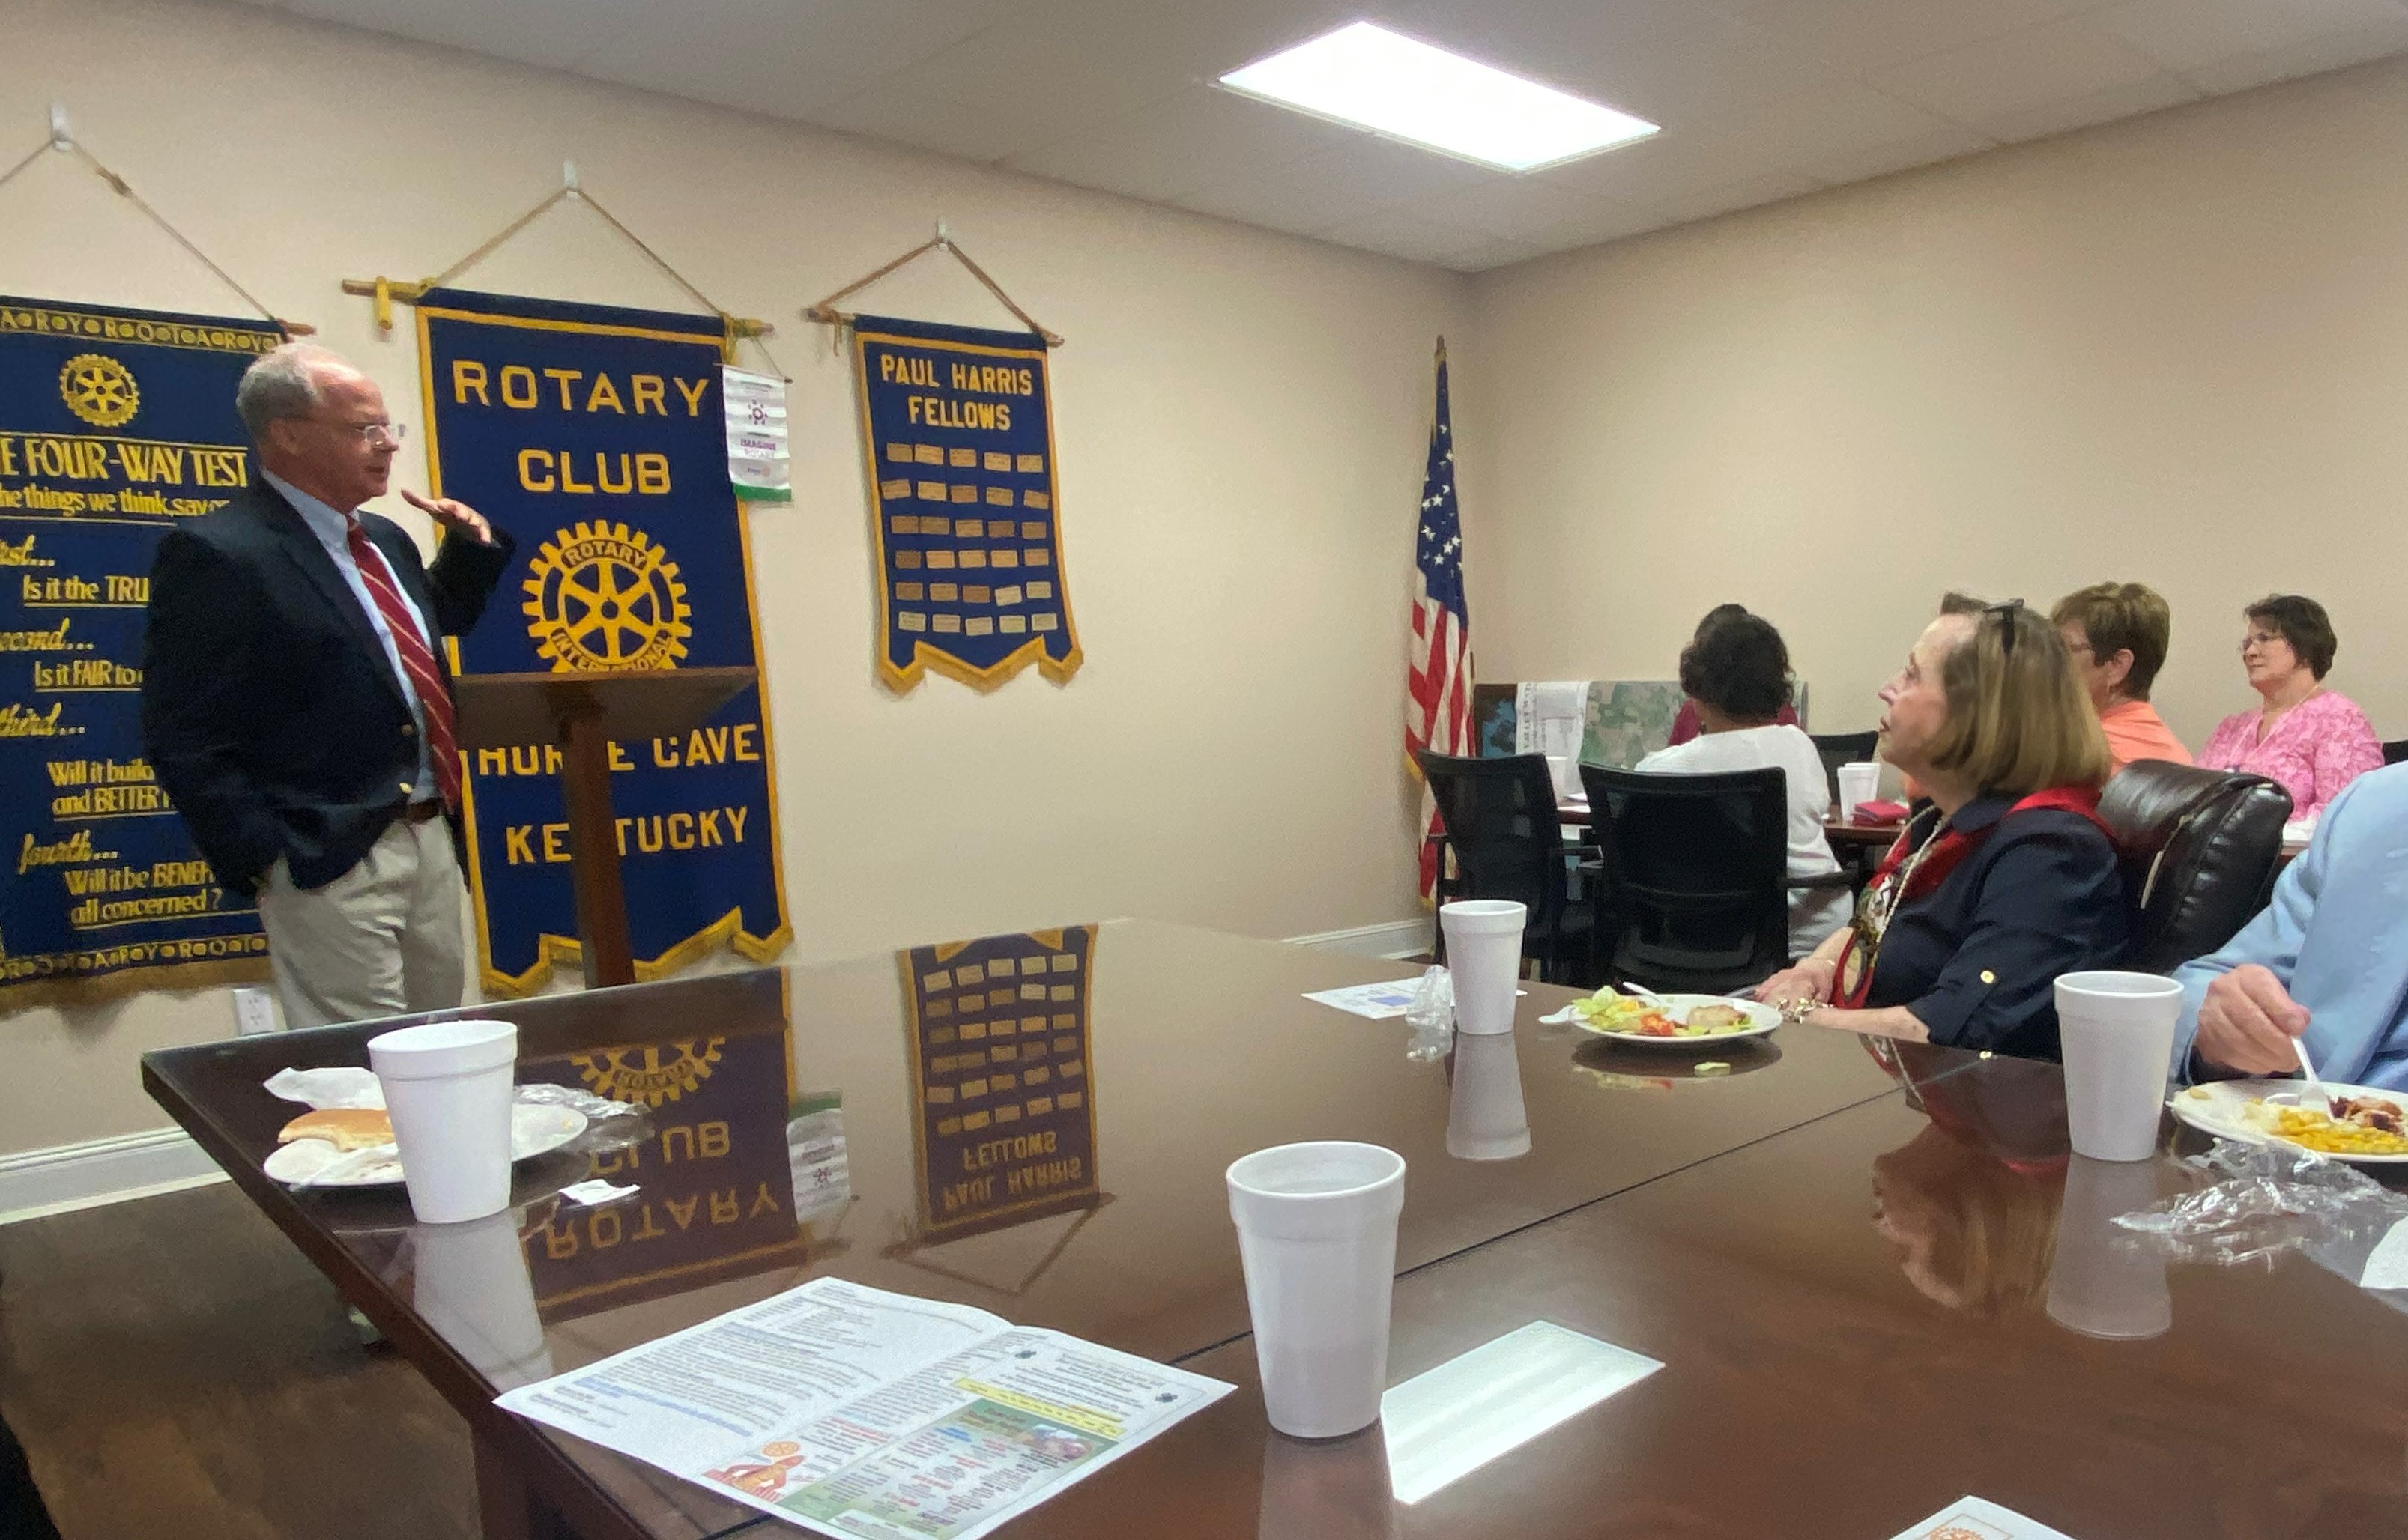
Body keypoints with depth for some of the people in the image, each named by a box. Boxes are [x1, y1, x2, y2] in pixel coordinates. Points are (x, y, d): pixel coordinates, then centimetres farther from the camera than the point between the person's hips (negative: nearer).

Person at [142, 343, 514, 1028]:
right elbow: (183, 740, -14)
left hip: (434, 843, 8)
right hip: (332, 862, -8)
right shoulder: (217, 554, -13)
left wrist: (473, 547, 13)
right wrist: (265, 861, -16)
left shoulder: (384, 539, 12)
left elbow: (435, 625, 31)